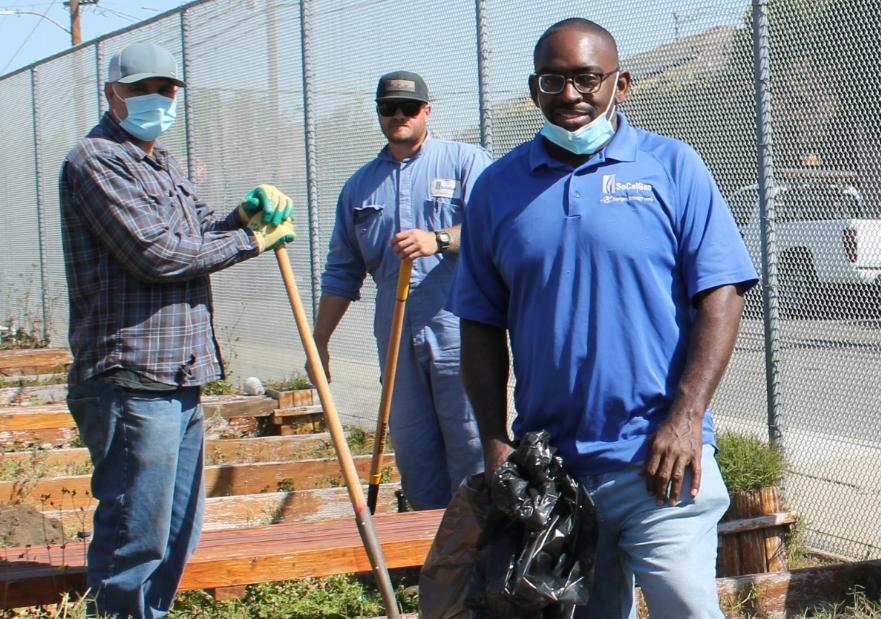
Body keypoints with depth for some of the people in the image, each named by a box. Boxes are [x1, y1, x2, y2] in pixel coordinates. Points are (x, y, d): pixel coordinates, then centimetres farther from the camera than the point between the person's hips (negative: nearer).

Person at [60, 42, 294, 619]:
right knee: (135, 536, -6)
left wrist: (246, 214, -1)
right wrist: (251, 239, -10)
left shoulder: (163, 163, 20)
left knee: (178, 529, 16)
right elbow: (157, 253, -18)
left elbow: (204, 233, 20)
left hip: (179, 377, 10)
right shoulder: (95, 162, -11)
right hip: (130, 381, -10)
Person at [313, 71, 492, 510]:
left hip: (459, 329, -5)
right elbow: (342, 271, 20)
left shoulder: (466, 161, 4)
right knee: (413, 452, 7)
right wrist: (319, 340, 17)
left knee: (471, 446, -7)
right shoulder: (360, 186, 18)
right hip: (396, 337, 5)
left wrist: (438, 240, -27)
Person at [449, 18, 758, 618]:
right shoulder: (498, 188, 9)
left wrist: (685, 418, -14)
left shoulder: (672, 167, 1)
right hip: (546, 464, 3)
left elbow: (721, 296, -4)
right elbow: (482, 325, 11)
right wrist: (495, 444, 2)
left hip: (658, 458, -3)